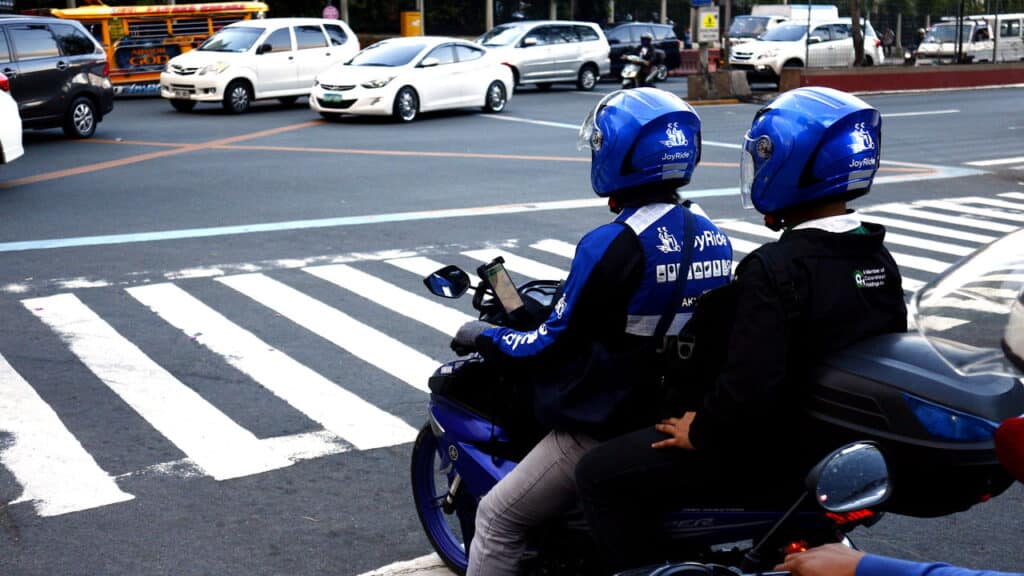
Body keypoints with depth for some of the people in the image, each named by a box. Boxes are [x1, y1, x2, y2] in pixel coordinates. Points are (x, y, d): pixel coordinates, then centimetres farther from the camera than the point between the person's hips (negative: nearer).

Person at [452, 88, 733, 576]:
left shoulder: (612, 245, -22)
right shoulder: (714, 239, 1)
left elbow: (553, 345, -16)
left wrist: (482, 337, 1)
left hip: (610, 427, -8)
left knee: (498, 519, 4)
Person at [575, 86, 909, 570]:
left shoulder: (775, 270, -25)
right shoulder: (879, 257, 1)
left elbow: (748, 386, -32)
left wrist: (699, 433, -13)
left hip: (777, 457, -9)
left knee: (603, 475, -3)